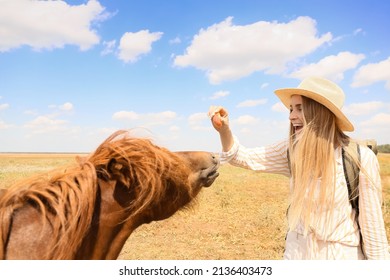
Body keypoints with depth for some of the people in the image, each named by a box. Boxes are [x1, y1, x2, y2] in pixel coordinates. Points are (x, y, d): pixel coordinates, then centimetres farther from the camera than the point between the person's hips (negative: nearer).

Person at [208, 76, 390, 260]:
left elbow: (372, 224, -11)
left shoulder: (361, 159, -18)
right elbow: (244, 157, -2)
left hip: (341, 256, -3)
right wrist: (224, 130, -20)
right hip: (296, 252, 4)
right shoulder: (292, 151, -6)